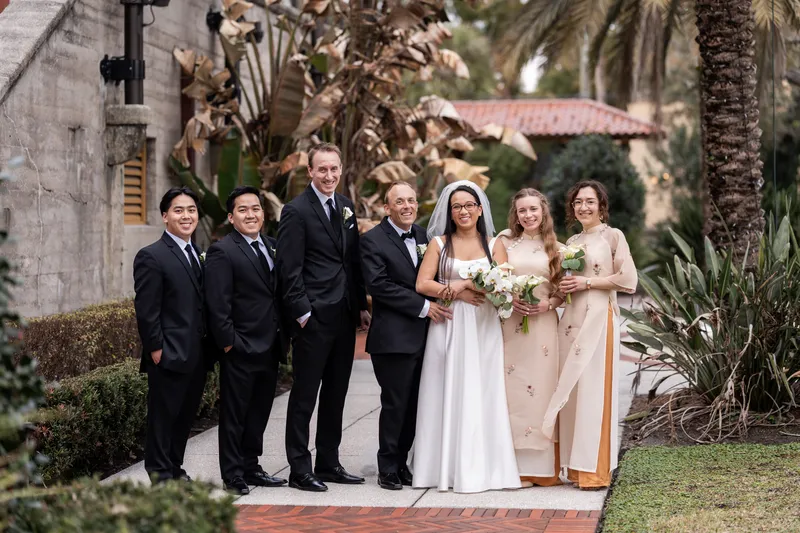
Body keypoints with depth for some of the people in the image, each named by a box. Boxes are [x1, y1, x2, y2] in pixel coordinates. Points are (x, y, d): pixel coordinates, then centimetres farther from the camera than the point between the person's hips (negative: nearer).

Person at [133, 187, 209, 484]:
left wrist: (209, 345, 13)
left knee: (186, 415, 13)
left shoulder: (199, 256, 15)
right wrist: (156, 349, -15)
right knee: (164, 414, 1)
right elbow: (146, 311, -13)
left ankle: (175, 468, 24)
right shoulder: (152, 257, -9)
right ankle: (160, 475, 9)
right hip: (170, 356, -7)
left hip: (196, 356, 8)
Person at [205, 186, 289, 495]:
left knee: (259, 412, 15)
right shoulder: (222, 252, -10)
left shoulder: (272, 247, 12)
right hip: (240, 350, -7)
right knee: (234, 414, 2)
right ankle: (233, 475, 9)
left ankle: (250, 467, 25)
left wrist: (283, 336, 10)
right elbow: (217, 304, -14)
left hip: (269, 348, 7)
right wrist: (229, 341, -17)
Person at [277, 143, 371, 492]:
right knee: (305, 395, 0)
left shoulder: (346, 207, 13)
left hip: (345, 317, 7)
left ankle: (329, 464, 23)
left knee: (336, 394, 14)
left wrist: (362, 305, 12)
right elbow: (290, 270, -12)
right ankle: (300, 470, 6)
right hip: (313, 318, -7)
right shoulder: (296, 211, -9)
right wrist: (302, 313, -16)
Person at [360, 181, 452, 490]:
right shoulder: (373, 240, -6)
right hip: (393, 336, -6)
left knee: (414, 405, 8)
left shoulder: (422, 236, 15)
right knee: (395, 404, -3)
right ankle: (388, 469, 8)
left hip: (421, 336, 6)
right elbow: (379, 285, -15)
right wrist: (423, 306, -14)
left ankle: (402, 463, 19)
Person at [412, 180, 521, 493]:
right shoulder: (439, 244, 8)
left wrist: (475, 284, -14)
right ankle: (448, 468, 3)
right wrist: (456, 291, -13)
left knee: (482, 395, -2)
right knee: (449, 394, -1)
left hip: (484, 329, 0)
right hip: (449, 329, 0)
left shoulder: (494, 245, 9)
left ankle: (483, 468, 3)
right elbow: (422, 283, -2)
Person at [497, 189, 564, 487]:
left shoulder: (555, 248, 9)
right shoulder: (505, 243, 9)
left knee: (542, 389, -2)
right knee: (512, 391, -3)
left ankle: (543, 466, 4)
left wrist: (548, 304, -9)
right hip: (510, 325, 0)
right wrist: (510, 301, -10)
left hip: (543, 326, 0)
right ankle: (516, 466, 0)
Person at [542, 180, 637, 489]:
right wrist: (564, 288, 2)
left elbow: (628, 279, -8)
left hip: (599, 317, -6)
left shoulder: (612, 237, 0)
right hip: (571, 319, 6)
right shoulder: (571, 242, 18)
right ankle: (577, 466, 8)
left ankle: (596, 470, -5)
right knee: (571, 391, 3)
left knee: (594, 389, -8)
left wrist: (587, 283, -10)